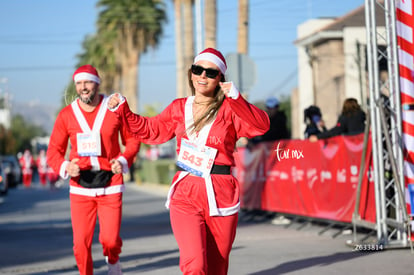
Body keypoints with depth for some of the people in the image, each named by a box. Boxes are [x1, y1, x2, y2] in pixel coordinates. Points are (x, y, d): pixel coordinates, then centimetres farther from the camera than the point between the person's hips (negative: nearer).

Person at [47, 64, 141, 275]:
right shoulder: (66, 115, 1)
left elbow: (132, 139, 7)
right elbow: (54, 150, 5)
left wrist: (123, 161, -11)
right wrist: (65, 167, -16)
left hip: (110, 185, -1)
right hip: (80, 188, 1)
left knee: (110, 240, -6)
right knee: (81, 244, -5)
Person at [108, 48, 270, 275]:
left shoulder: (229, 109, -1)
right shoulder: (179, 108, 11)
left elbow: (261, 126, -17)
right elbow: (150, 130, 24)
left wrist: (235, 98, -26)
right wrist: (122, 109, 16)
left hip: (220, 195, -1)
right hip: (186, 194, 1)